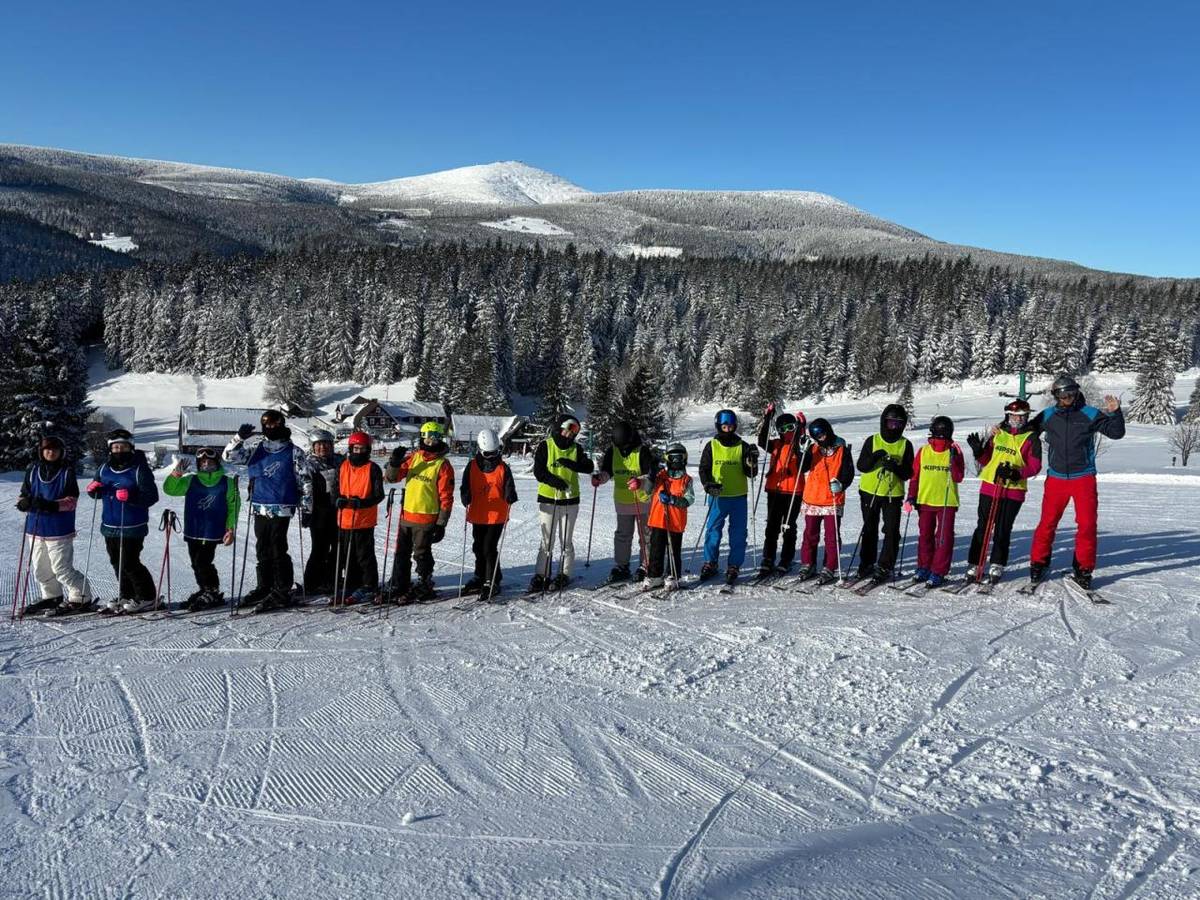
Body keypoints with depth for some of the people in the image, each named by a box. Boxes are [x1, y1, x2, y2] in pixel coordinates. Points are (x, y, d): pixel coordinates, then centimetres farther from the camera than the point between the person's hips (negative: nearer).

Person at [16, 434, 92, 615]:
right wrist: (25, 503, -13)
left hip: (59, 529, -5)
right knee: (41, 568, 16)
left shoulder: (67, 471, -5)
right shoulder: (33, 469, 7)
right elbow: (23, 495, 10)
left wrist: (52, 505, -26)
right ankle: (51, 597, 34)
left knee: (62, 568, -7)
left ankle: (81, 598, 5)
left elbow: (72, 500, -9)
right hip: (35, 527, 5)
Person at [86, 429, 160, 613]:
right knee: (117, 563, 14)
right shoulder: (105, 468, 10)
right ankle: (127, 596, 27)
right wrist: (94, 489, -3)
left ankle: (146, 597, 8)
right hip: (110, 526, 7)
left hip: (133, 527, -7)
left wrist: (131, 496, -31)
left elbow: (151, 496, -16)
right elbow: (98, 493, 21)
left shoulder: (139, 469, -9)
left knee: (129, 563, -7)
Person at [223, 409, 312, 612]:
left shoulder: (294, 452, 1)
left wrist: (306, 508, -2)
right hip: (260, 508, 5)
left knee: (278, 550, -6)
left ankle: (283, 592, 1)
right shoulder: (255, 449, 10)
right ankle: (264, 588, 21)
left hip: (281, 509, -5)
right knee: (262, 550, 11)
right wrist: (240, 437, -12)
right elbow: (229, 456, 4)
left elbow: (305, 481, 2)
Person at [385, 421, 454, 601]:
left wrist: (441, 524, -11)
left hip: (426, 518, -5)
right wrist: (395, 462, -16)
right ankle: (398, 587, 23)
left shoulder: (443, 465, -7)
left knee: (421, 554, 5)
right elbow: (390, 478, 4)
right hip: (406, 515, 5)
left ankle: (424, 587, 20)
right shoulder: (412, 457, 6)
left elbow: (446, 497, -8)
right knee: (401, 553, 12)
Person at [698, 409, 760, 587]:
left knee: (738, 534, 3)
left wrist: (752, 462, -19)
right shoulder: (711, 446, 3)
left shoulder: (742, 446, 3)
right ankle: (710, 564, 16)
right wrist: (708, 485, -14)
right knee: (713, 530, 2)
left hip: (739, 497, 1)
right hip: (717, 497, 0)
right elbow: (704, 469, 4)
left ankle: (734, 567, 12)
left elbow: (751, 474, 2)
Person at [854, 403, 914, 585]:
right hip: (870, 492, 1)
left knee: (891, 532, -4)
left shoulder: (906, 445, 1)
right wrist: (875, 457, -24)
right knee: (869, 530, 9)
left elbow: (908, 474, -2)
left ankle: (884, 567, 3)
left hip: (893, 494, 0)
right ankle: (867, 564, 20)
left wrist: (895, 467, -23)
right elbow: (861, 466, -5)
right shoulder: (872, 441, 1)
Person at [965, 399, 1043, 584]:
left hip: (1013, 491, -2)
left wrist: (1016, 474, -20)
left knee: (1003, 530, 4)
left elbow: (1034, 466, -4)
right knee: (983, 528, 3)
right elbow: (986, 460, 15)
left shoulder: (1031, 438, 2)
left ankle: (997, 566, 14)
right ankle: (974, 564, 8)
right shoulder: (997, 433, 10)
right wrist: (978, 449, -5)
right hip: (989, 487, 2)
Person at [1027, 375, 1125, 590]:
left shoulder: (1089, 414, 0)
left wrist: (1115, 413, -13)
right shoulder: (1047, 416, 4)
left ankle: (1083, 569, 10)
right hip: (1056, 478, 1)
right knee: (1047, 523, 0)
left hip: (1084, 478, -1)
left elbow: (1116, 433, 2)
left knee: (1087, 524, -1)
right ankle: (1038, 563, 14)